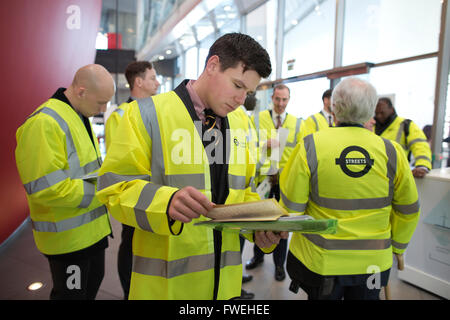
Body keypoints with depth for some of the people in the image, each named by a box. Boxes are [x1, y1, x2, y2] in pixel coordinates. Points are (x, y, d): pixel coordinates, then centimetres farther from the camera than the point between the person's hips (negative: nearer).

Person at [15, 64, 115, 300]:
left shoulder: (80, 117, 9)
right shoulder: (44, 123, -23)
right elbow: (47, 188, -27)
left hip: (92, 227, 9)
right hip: (68, 236, -9)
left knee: (93, 281, 24)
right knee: (73, 293, 10)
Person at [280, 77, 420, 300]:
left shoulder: (310, 147, -17)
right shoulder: (391, 151, -10)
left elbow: (291, 206, -11)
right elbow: (408, 211, 1)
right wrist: (396, 247, 17)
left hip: (320, 261, -2)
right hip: (372, 263, 2)